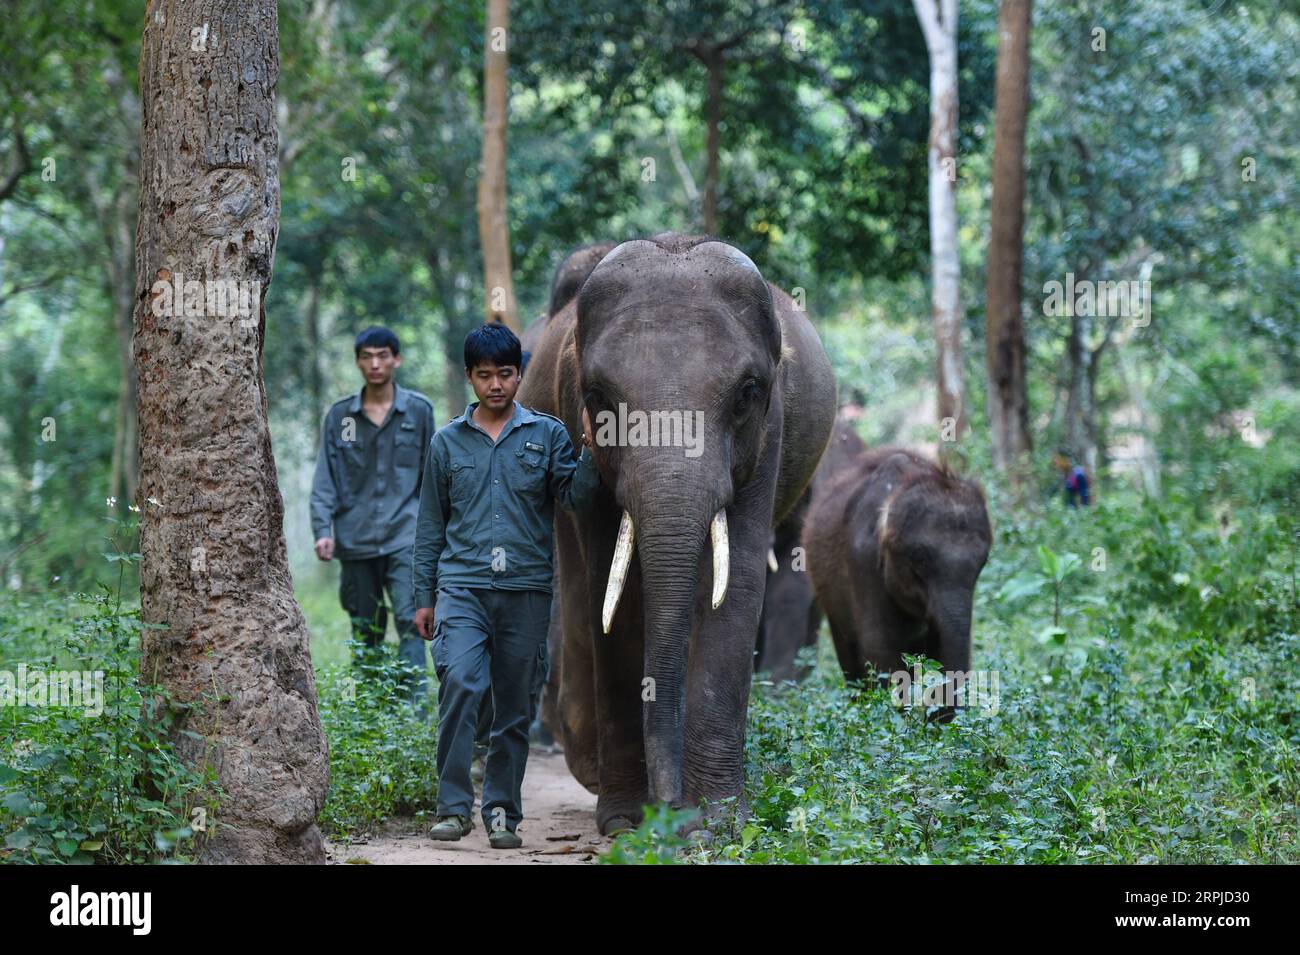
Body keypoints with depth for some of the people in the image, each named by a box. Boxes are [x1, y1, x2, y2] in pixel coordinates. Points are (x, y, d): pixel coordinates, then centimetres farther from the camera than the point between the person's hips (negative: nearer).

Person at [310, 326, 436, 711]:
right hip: (356, 540, 2)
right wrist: (323, 529, -6)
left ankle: (416, 706, -19)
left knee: (409, 620, -15)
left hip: (405, 537, -2)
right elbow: (325, 479, 7)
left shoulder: (418, 410, 6)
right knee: (365, 630, 7)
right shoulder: (339, 416, 8)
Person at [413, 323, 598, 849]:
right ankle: (453, 806, -17)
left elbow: (574, 499, -3)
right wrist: (424, 597, 12)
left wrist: (590, 450, -18)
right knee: (459, 683, -21)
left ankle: (503, 812, 14)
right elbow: (431, 524, 14)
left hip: (526, 590, 1)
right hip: (462, 588, -1)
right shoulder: (448, 441, 11)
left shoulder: (548, 435, 8)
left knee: (515, 708, 4)